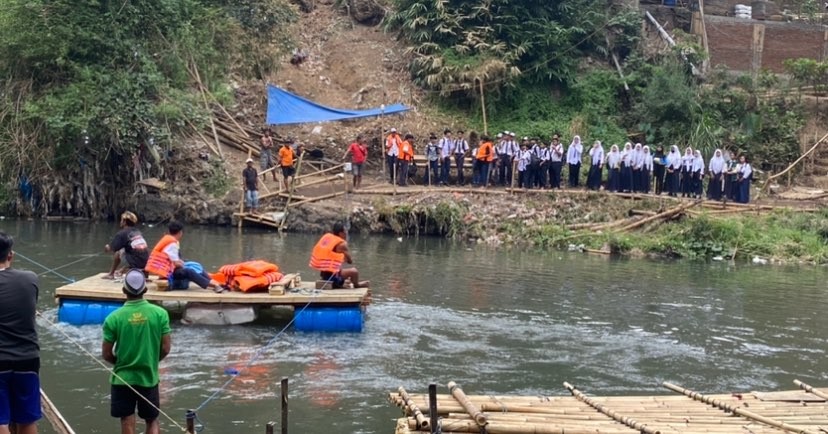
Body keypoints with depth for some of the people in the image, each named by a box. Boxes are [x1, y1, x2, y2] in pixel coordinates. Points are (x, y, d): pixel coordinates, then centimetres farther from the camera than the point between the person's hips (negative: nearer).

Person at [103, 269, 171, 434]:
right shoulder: (160, 313, -10)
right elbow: (165, 348, -5)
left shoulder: (114, 318, -12)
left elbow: (106, 354, -6)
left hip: (122, 378, -1)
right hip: (149, 377, 1)